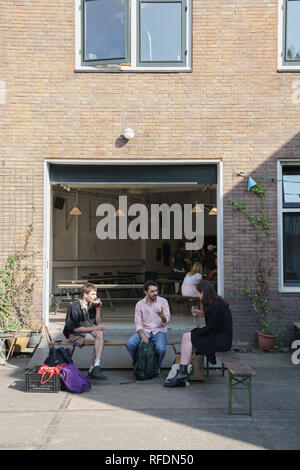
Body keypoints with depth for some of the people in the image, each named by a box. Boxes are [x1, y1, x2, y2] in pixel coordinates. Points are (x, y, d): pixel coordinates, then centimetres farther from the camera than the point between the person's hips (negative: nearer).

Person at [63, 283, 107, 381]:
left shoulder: (92, 305, 6)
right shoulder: (74, 306, -14)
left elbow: (98, 323, 4)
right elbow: (75, 328, -18)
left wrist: (98, 309, -7)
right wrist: (94, 328, -19)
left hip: (88, 332, 6)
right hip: (74, 335, -6)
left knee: (100, 333, -26)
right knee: (100, 339, -26)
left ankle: (93, 370, -27)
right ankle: (95, 369, -21)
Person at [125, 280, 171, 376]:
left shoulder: (163, 302, 0)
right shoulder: (139, 304, 3)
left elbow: (165, 322, -4)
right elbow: (138, 322, 3)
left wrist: (162, 316, -28)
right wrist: (142, 334, -17)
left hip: (159, 331, -1)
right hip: (144, 331, 2)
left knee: (161, 348, -33)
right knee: (129, 344, -26)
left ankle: (157, 367, 2)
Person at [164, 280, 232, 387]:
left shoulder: (216, 306, -19)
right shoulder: (216, 302, 11)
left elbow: (209, 328, -17)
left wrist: (196, 331, -2)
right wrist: (204, 314, 14)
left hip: (221, 341, -10)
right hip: (218, 337, 10)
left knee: (187, 337, -13)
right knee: (186, 336, 3)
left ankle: (182, 373, -8)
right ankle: (182, 373, -1)